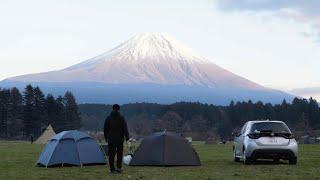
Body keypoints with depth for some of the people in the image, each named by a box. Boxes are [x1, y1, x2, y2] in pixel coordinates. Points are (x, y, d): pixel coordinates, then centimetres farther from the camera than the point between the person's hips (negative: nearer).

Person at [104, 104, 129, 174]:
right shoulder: (121, 118, -4)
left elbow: (105, 129, 8)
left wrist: (106, 138, 17)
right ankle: (119, 168, 1)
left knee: (111, 154, 3)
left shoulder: (108, 118, 3)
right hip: (120, 139, -1)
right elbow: (125, 128, -7)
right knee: (119, 153, 6)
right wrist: (127, 137, -6)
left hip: (111, 139, 1)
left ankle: (112, 169, 2)